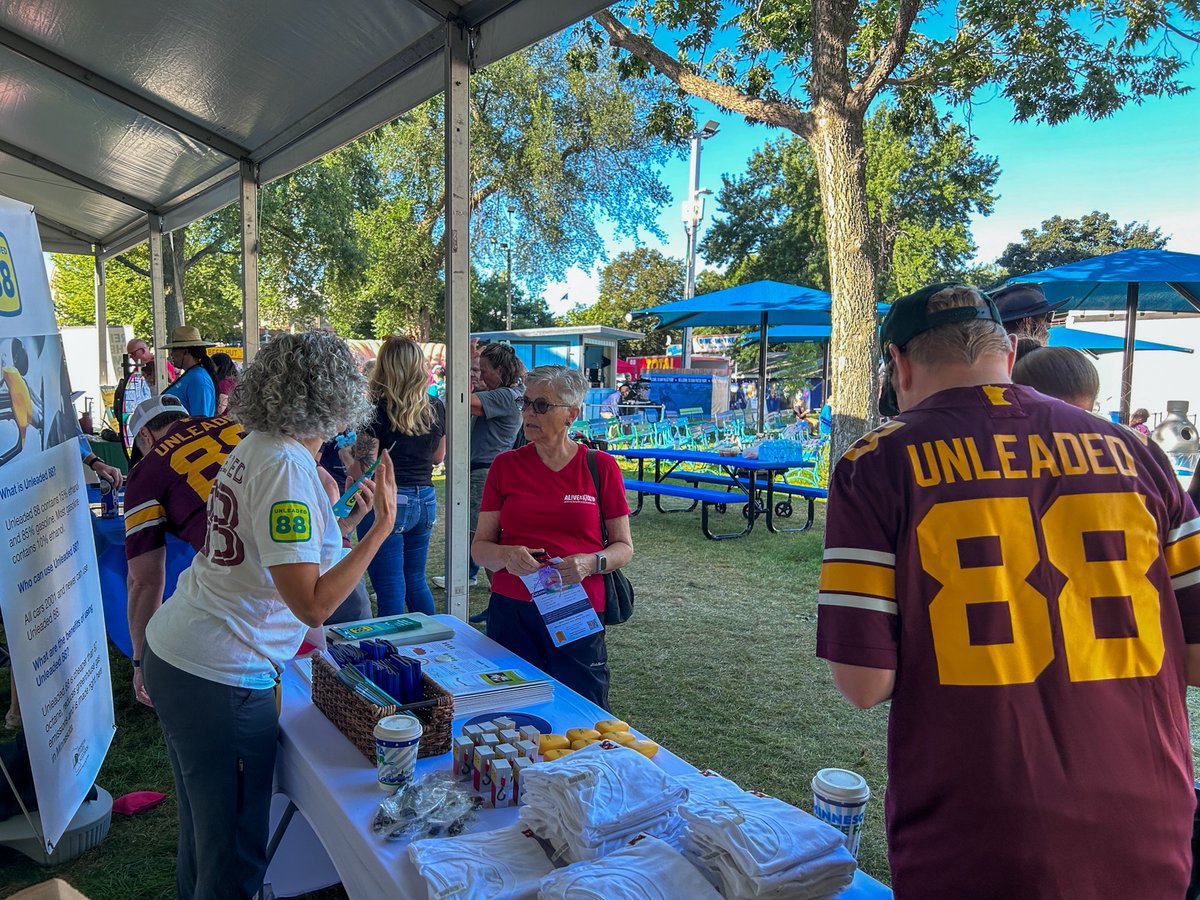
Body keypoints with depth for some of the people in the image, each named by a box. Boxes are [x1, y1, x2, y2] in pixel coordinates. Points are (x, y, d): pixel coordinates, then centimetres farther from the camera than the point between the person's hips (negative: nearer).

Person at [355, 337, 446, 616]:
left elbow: (364, 467, -14)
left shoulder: (378, 410, -12)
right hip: (425, 500, 6)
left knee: (391, 590, 2)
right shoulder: (436, 408, 4)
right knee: (417, 582, 19)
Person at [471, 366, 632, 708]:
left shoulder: (601, 467, 0)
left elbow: (624, 547, 4)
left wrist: (592, 562, -16)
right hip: (511, 612, 1)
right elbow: (479, 546, 4)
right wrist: (506, 555, -17)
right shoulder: (505, 465, 3)